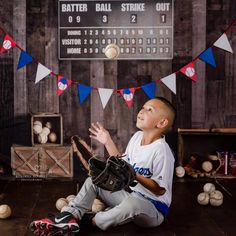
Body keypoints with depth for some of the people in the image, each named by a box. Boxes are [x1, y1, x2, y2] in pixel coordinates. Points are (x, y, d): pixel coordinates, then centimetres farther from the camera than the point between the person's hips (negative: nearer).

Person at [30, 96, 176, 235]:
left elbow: (160, 190, -23)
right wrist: (108, 142, 8)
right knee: (93, 180, 5)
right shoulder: (137, 136, 4)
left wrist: (135, 175, -35)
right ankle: (72, 215, -16)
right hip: (131, 196, 8)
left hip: (154, 208, -8)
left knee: (132, 204, -42)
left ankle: (90, 222, -22)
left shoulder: (161, 150, -22)